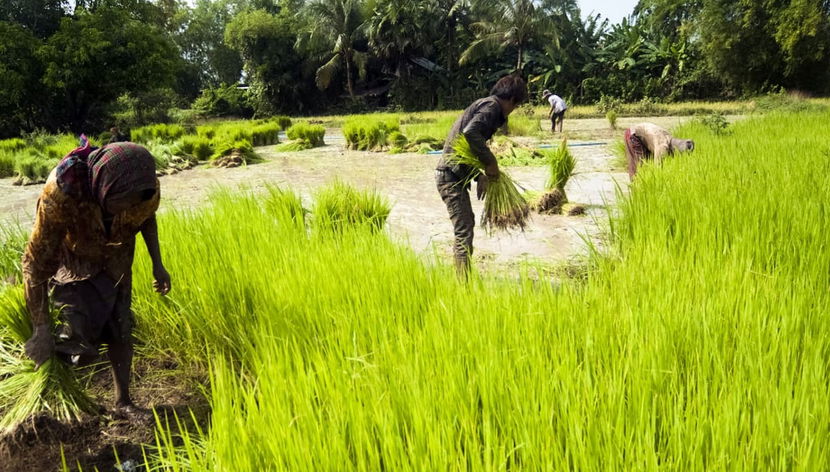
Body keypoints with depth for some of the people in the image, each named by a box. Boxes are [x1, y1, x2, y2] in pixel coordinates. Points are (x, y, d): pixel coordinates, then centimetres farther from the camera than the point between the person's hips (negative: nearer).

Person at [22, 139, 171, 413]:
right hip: (72, 262, -3)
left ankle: (123, 402, 23)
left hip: (115, 260, 3)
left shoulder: (147, 187, -28)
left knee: (120, 331, 5)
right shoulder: (60, 193, -39)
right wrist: (42, 329, -27)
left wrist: (158, 265, 1)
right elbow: (36, 260, -30)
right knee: (80, 347, -14)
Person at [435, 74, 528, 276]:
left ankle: (463, 278, 34)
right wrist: (491, 162, -22)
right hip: (452, 176, -11)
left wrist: (480, 176, 13)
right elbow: (470, 133, -31)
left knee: (467, 223, 22)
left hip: (454, 175, 11)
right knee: (464, 231, -10)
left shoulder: (485, 105, 18)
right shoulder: (492, 106, -12)